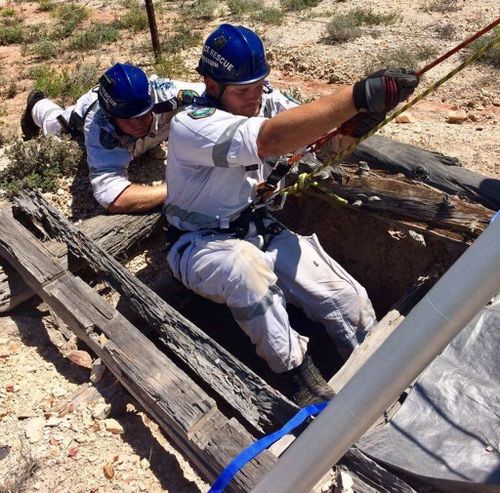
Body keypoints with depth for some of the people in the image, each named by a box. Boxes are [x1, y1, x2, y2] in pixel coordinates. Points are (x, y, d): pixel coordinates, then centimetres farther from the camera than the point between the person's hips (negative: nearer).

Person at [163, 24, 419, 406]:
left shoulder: (266, 101, -3)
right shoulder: (190, 126, -24)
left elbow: (325, 141, -12)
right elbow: (271, 139, -41)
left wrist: (354, 124, -35)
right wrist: (357, 95, -48)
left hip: (261, 230, 5)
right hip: (203, 246, -4)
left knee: (351, 304, -11)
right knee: (246, 263, -40)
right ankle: (299, 374, -21)